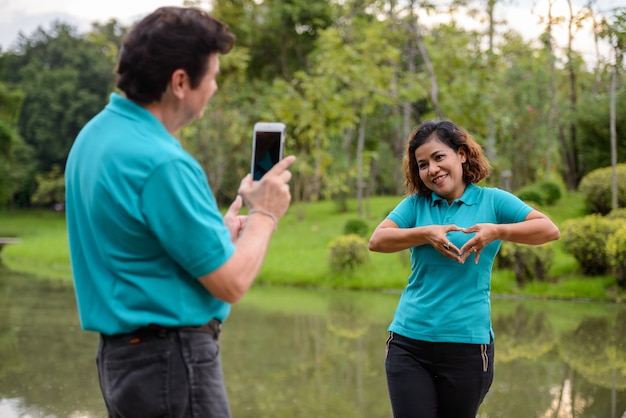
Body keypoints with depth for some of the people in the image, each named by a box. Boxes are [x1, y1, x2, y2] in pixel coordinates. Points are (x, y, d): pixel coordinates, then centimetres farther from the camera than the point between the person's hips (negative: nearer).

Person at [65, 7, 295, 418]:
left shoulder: (96, 134, 7)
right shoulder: (161, 162, -22)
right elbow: (231, 283, -17)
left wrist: (221, 232, 15)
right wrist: (264, 214, -2)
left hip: (121, 352, 10)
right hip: (173, 359, -10)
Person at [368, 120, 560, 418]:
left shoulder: (491, 200, 2)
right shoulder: (415, 203, 8)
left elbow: (549, 230, -8)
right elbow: (377, 241, -5)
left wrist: (497, 232, -21)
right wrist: (426, 234, -17)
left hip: (466, 343, -1)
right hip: (409, 341, 2)